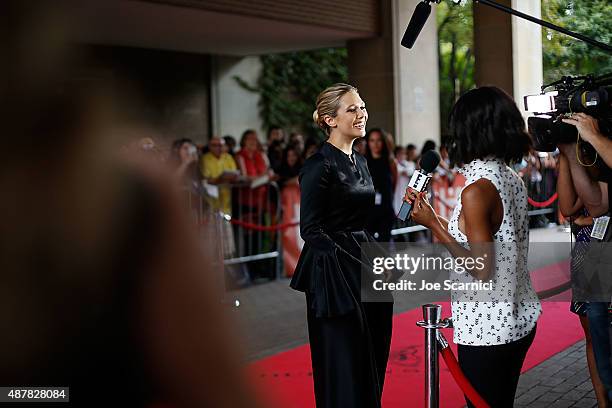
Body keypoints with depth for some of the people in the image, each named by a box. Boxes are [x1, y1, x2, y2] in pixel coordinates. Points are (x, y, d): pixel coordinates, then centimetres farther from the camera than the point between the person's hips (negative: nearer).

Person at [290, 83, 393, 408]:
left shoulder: (360, 161, 14)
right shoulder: (319, 165, -12)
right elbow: (311, 229, -15)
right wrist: (349, 262, -18)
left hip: (365, 265, 8)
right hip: (335, 275, -8)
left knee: (371, 363, 12)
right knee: (343, 368, -2)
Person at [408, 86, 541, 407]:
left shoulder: (477, 190, -20)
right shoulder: (512, 179, 5)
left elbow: (481, 271, -20)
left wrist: (434, 225, -13)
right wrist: (430, 215, 17)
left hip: (486, 330, -9)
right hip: (520, 320, 9)